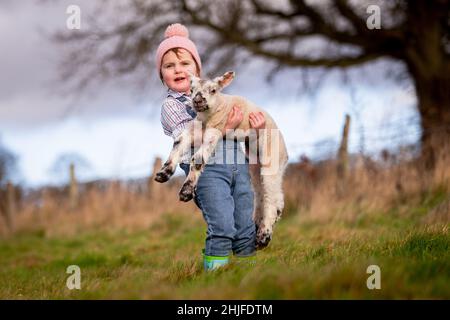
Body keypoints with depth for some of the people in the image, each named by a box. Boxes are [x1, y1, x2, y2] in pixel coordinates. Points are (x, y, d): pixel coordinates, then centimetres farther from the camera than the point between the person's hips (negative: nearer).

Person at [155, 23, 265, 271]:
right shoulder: (171, 105, 1)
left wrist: (254, 127, 4)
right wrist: (226, 127, -16)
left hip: (238, 165, 6)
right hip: (207, 169, -6)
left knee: (246, 228, 7)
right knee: (222, 227, -15)